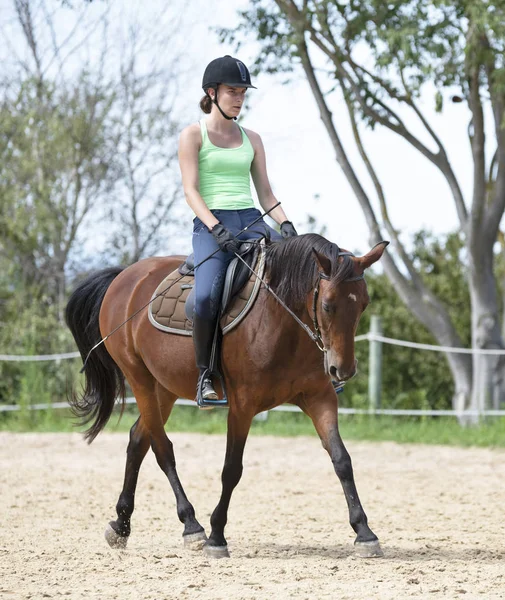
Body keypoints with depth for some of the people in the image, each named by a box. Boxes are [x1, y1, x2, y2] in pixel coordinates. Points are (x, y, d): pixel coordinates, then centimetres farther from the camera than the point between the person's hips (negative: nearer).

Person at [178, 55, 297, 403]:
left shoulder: (251, 140, 17)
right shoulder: (193, 136, 4)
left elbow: (266, 193, 16)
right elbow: (191, 190, -5)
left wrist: (286, 224, -3)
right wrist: (217, 229, -20)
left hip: (252, 222, 5)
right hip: (212, 225, -5)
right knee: (206, 296, -32)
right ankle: (205, 373, -15)